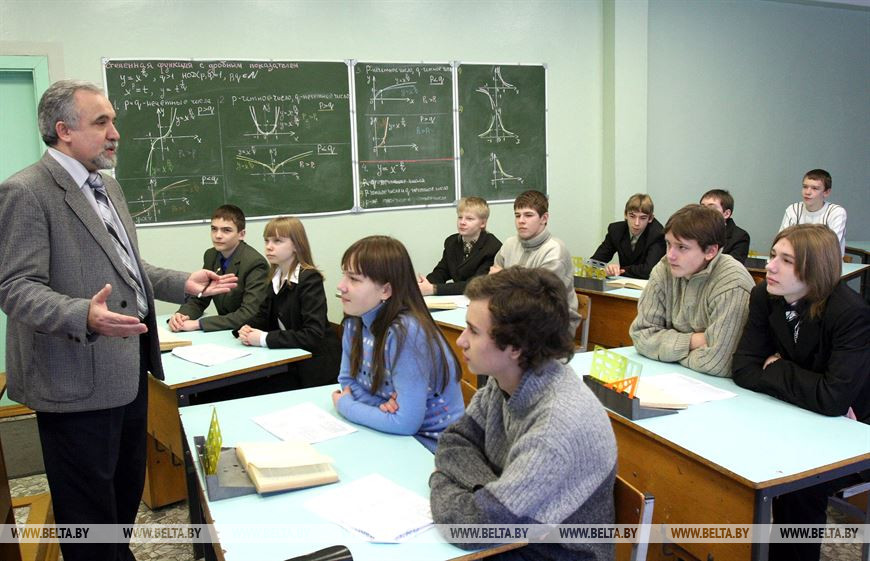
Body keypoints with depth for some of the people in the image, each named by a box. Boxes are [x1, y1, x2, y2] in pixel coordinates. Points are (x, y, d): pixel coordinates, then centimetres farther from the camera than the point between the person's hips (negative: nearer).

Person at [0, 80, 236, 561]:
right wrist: (85, 316, -38)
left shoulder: (107, 185, 13)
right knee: (88, 507, 7)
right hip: (79, 380, -9)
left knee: (126, 489, 22)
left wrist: (184, 283, 9)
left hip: (128, 368, 9)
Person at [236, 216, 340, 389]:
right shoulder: (276, 278, 7)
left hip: (315, 366, -6)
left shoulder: (310, 279, -17)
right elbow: (263, 316, 14)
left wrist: (265, 338, -23)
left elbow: (313, 335, -25)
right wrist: (247, 330, -9)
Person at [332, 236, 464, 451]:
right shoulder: (355, 322, -4)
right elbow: (348, 380, 6)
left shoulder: (407, 332, -27)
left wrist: (345, 406, -13)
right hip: (391, 432, 7)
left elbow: (405, 422, -28)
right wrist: (380, 403, -16)